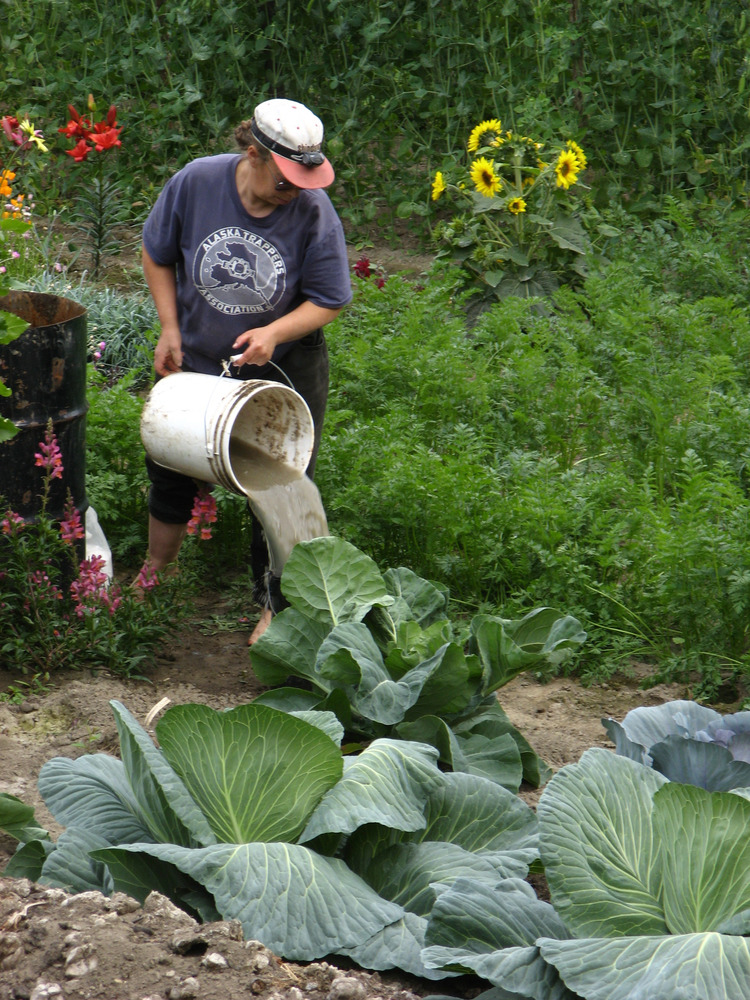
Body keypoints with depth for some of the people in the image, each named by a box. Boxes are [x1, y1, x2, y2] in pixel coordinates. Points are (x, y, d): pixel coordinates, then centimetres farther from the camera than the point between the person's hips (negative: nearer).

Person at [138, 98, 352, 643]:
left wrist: (273, 334, -30)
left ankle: (275, 609, 19)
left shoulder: (314, 211, -22)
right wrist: (170, 328, -6)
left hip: (283, 370, -2)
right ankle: (154, 576, 45)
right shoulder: (196, 182, -18)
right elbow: (158, 254, -1)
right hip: (196, 361, 3)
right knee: (170, 465, 19)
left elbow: (328, 301, -13)